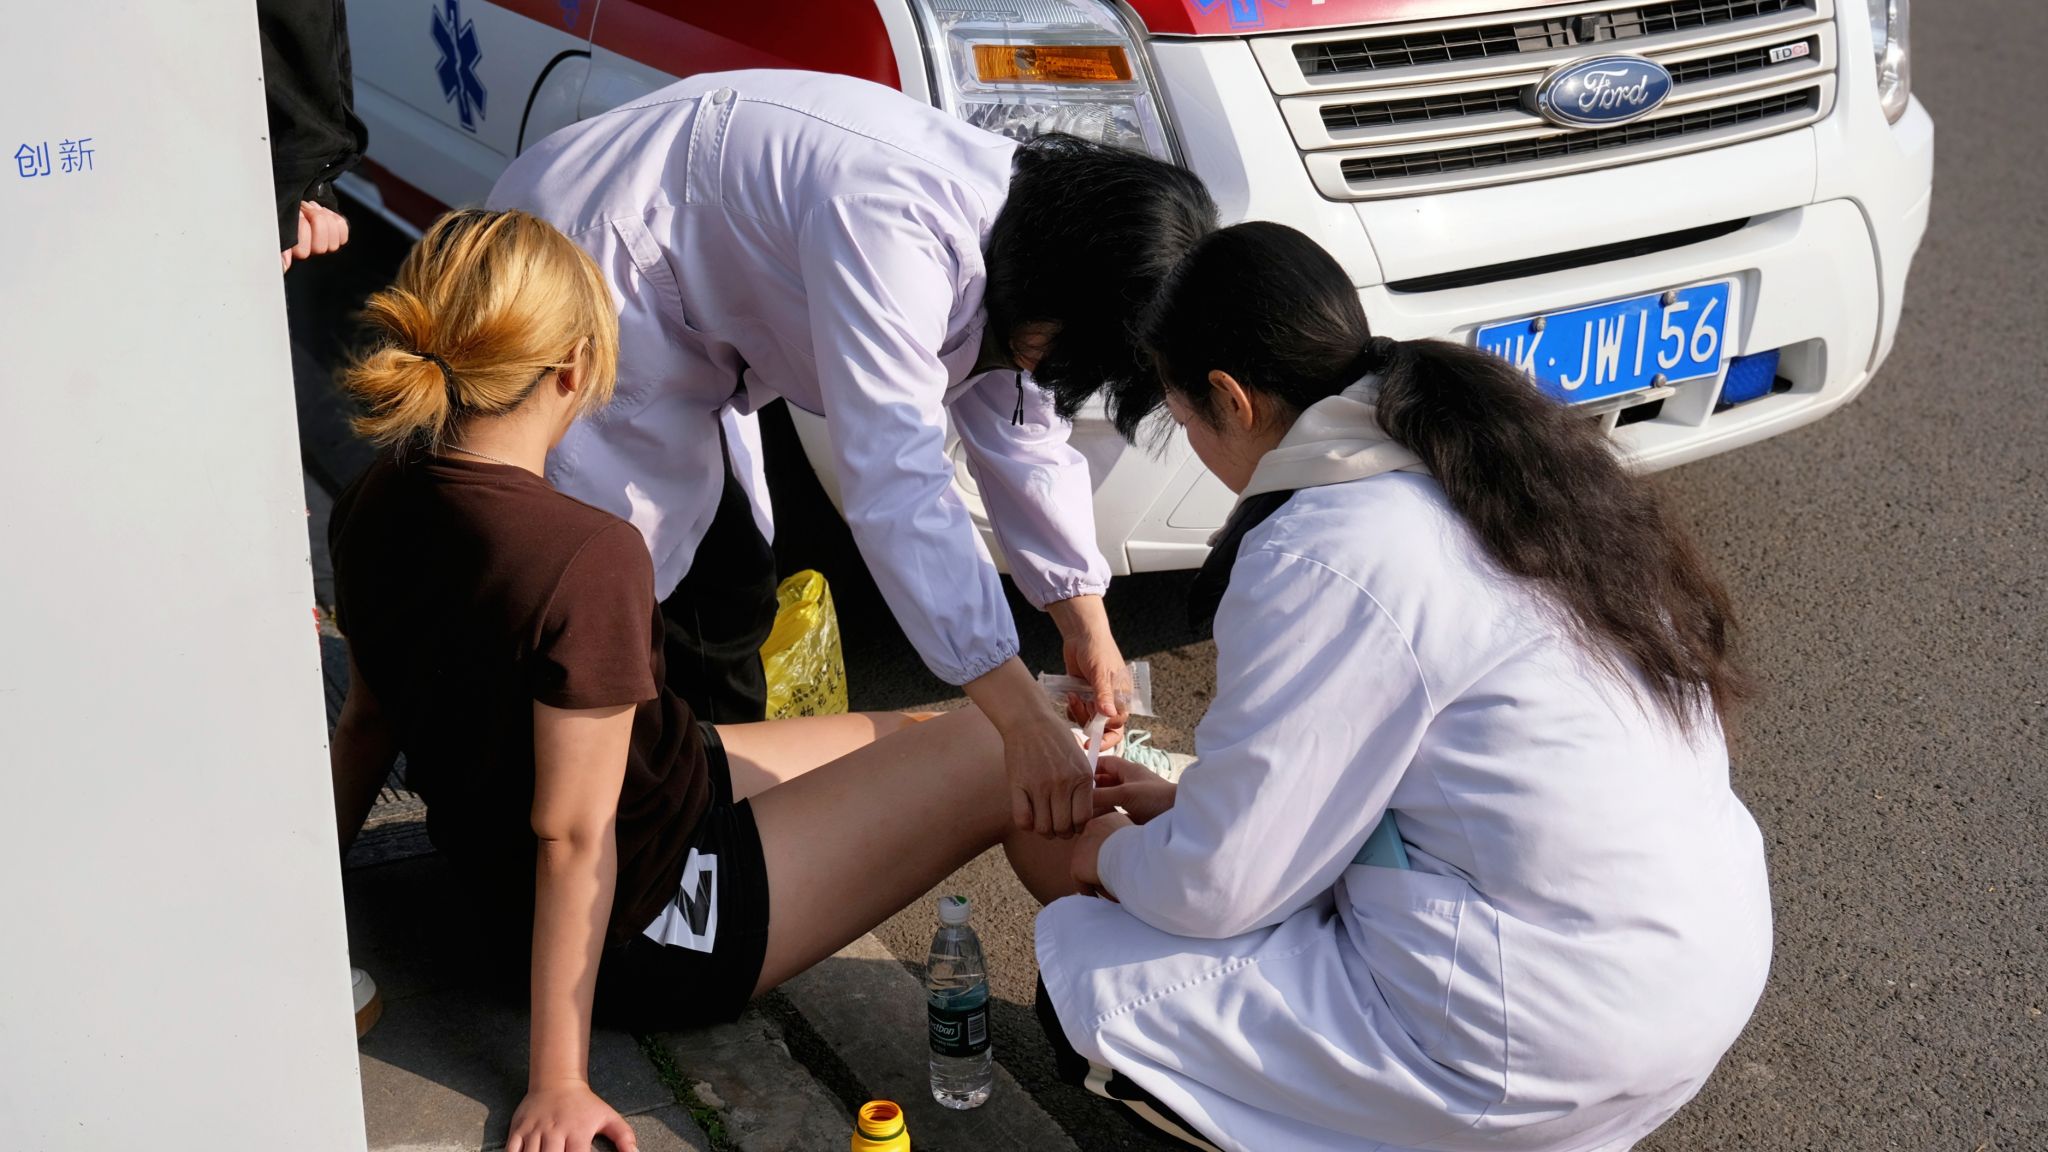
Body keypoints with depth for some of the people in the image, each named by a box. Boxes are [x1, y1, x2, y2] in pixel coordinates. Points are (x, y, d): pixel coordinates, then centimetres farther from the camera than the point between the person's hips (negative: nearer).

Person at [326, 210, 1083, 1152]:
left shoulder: (377, 506, -6)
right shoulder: (589, 559, -31)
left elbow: (368, 720, 7)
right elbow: (573, 834, -27)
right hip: (657, 930, -9)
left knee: (907, 740, 21)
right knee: (1020, 755, -3)